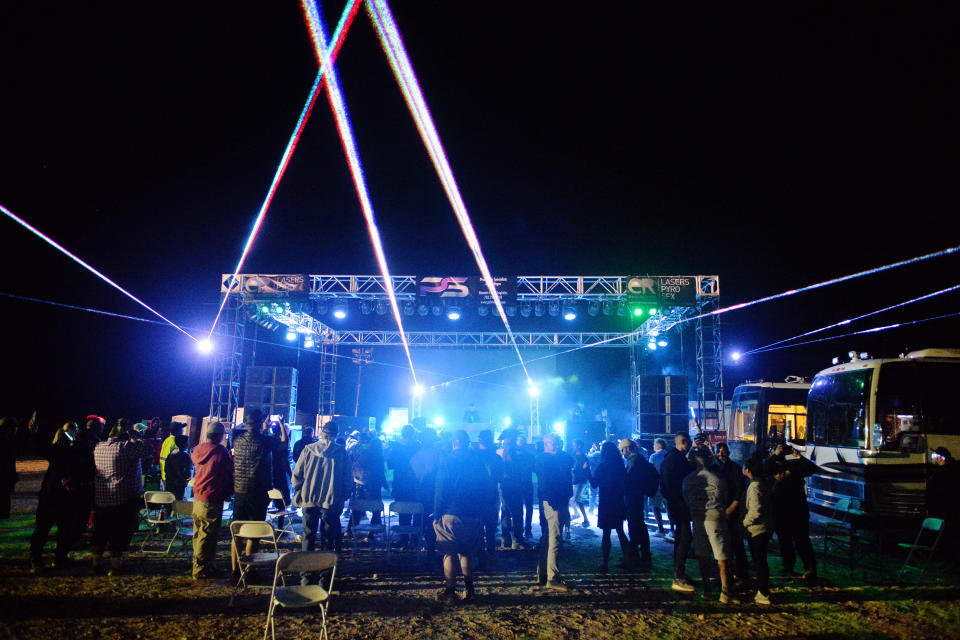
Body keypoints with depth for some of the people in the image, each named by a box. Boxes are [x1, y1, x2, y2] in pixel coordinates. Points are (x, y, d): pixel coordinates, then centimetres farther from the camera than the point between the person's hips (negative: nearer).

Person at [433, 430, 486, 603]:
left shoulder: (447, 461, -9)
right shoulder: (478, 460, 4)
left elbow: (440, 492, -9)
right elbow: (483, 490, 9)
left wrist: (436, 516, -3)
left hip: (451, 514, -4)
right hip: (473, 516, 4)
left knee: (449, 554, 5)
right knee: (466, 553, 16)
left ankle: (449, 592, 9)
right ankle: (469, 590, 19)